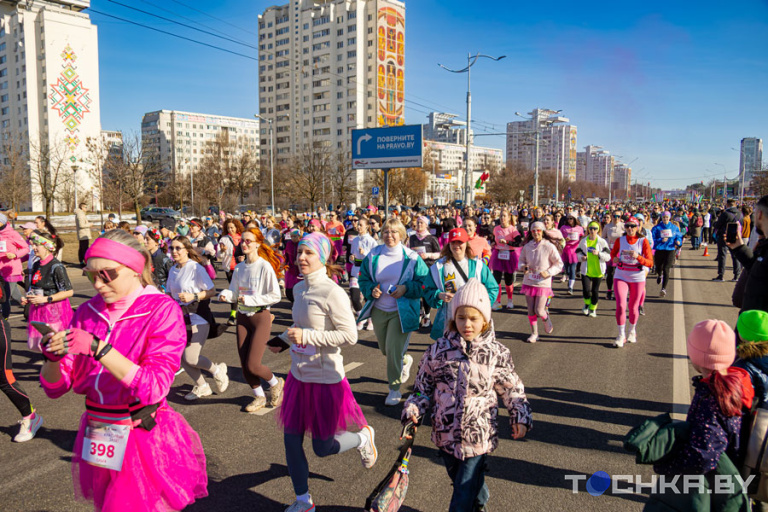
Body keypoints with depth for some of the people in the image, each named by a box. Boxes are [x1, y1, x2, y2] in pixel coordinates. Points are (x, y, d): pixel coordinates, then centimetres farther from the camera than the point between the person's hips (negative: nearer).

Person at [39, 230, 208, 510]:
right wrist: (53, 358, -19)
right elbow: (55, 387, 2)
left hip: (142, 440, -5)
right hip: (96, 440, 5)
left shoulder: (162, 310, -13)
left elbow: (155, 387, -24)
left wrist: (97, 348, -29)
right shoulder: (88, 311, 1)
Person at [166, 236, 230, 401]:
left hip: (198, 318, -7)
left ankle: (217, 370, 18)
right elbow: (170, 293, 16)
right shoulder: (173, 270, 7)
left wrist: (193, 297, -25)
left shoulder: (196, 268, -13)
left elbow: (212, 291, -13)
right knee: (180, 357, 6)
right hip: (181, 318, 7)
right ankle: (201, 387, 27)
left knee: (191, 358, -12)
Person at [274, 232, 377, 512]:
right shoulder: (300, 288, 5)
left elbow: (350, 335, -22)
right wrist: (284, 339, 9)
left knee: (323, 447, 6)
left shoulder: (332, 293, -19)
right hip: (299, 374, 7)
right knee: (291, 440, 11)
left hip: (325, 378, -7)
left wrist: (306, 336, -24)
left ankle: (363, 437, 36)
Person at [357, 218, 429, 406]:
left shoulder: (411, 258, -7)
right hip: (379, 310, 4)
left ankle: (395, 389, 10)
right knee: (385, 349, 17)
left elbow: (425, 282, -4)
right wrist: (371, 290, -12)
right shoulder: (373, 255, 1)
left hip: (401, 311, -4)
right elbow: (363, 279, 8)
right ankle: (405, 360, 50)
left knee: (393, 350, -9)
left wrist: (406, 288, -20)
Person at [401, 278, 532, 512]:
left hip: (478, 437, -2)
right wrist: (413, 411, -7)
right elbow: (423, 386, 5)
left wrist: (520, 417, -1)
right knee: (466, 483, 23)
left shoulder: (496, 353, -7)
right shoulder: (439, 350, -5)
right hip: (446, 434, 3)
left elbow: (512, 388, 6)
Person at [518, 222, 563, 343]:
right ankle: (534, 333, 22)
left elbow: (559, 264, -3)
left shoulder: (549, 247, -9)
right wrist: (523, 267, -10)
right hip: (529, 282, 3)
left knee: (539, 310, -7)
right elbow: (521, 261, 13)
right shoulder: (527, 246, 1)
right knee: (531, 310, 5)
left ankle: (546, 319, 29)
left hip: (543, 283, -3)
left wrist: (548, 272, -18)